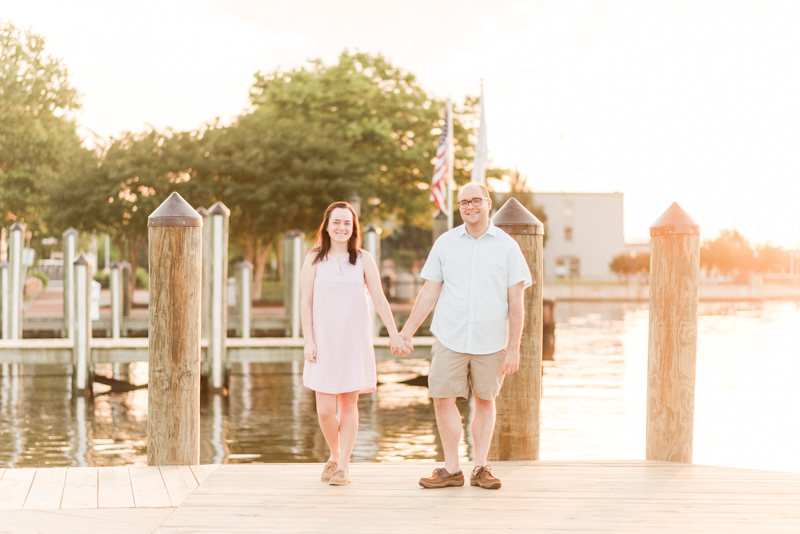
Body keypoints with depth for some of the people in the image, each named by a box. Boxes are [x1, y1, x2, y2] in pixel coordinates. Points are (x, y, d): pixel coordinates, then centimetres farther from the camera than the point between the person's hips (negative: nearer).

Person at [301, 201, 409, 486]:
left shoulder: (363, 259, 5)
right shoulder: (314, 259, 4)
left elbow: (379, 300, 4)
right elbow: (305, 302, 3)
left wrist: (394, 334, -2)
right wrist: (308, 341, -5)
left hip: (354, 341, 0)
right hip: (324, 342, 0)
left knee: (349, 404, 2)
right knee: (325, 409, -4)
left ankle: (344, 464, 14)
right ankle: (334, 455, 22)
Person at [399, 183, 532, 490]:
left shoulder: (507, 246, 0)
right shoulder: (445, 243, 5)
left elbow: (516, 303, 0)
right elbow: (429, 293, 9)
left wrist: (513, 348, -5)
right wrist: (407, 331, 2)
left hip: (491, 341, -1)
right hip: (450, 338, 1)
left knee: (485, 401, 8)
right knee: (443, 399, -3)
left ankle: (481, 468, 18)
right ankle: (451, 469, 8)